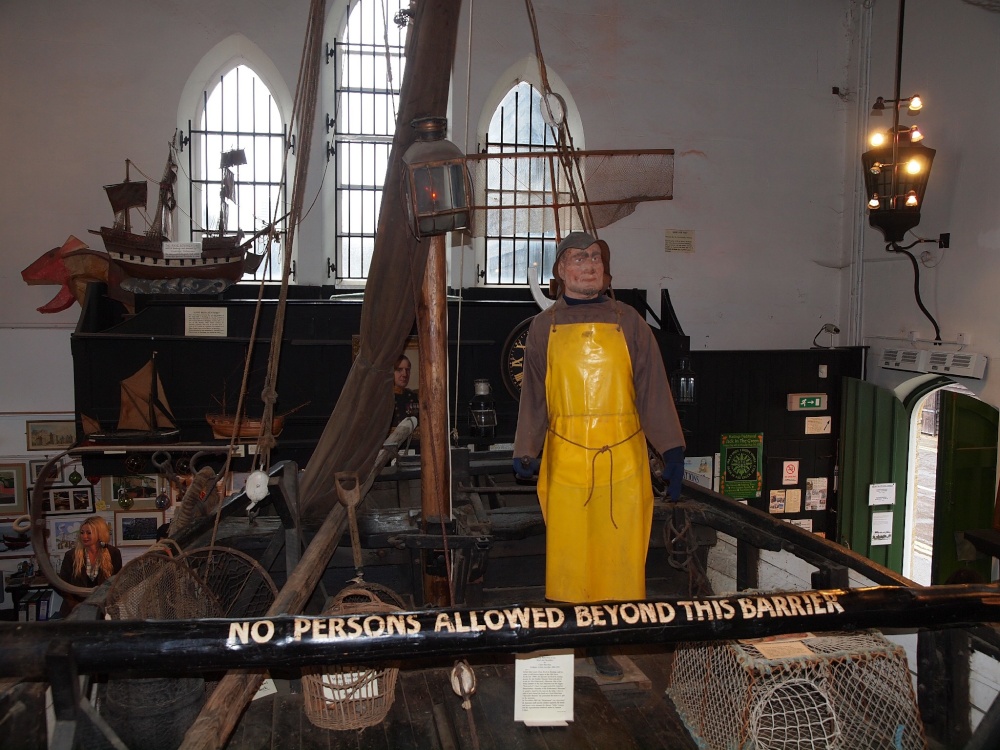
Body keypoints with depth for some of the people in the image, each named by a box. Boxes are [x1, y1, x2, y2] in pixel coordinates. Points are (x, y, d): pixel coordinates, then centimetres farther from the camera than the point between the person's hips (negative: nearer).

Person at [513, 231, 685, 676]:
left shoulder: (627, 322, 8)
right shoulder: (544, 326, 10)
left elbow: (652, 388, 6)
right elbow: (533, 396, 13)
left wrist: (671, 450, 0)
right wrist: (525, 452, 6)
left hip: (623, 457, 0)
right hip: (564, 457, 0)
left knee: (619, 552, 2)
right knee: (566, 553, 3)